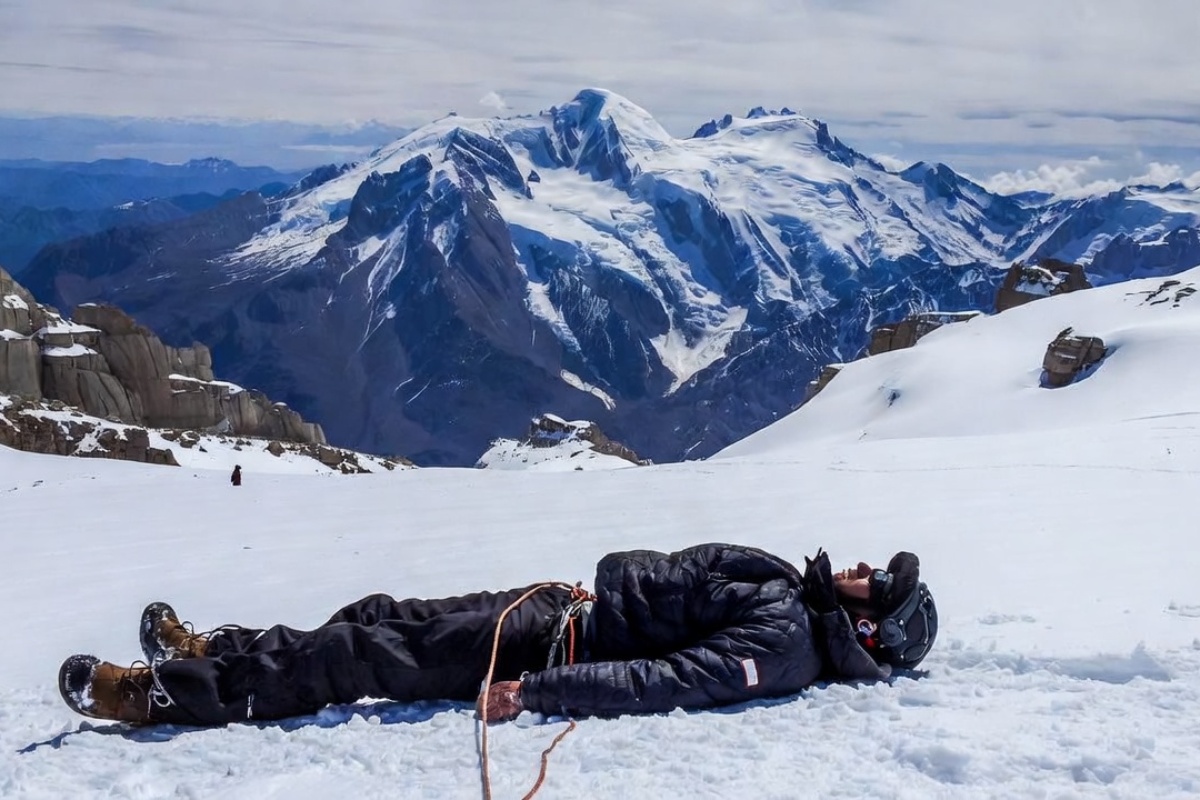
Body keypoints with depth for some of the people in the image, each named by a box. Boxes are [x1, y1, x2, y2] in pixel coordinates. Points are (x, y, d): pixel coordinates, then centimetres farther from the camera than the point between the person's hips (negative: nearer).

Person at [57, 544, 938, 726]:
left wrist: (534, 691, -34)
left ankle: (168, 695, -5)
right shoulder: (787, 581, 7)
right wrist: (605, 581, 14)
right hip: (564, 606, 9)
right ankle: (210, 652, 19)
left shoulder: (783, 646, -21)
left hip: (554, 647, -8)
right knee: (384, 615, 8)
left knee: (371, 657, -12)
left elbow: (664, 681, -30)